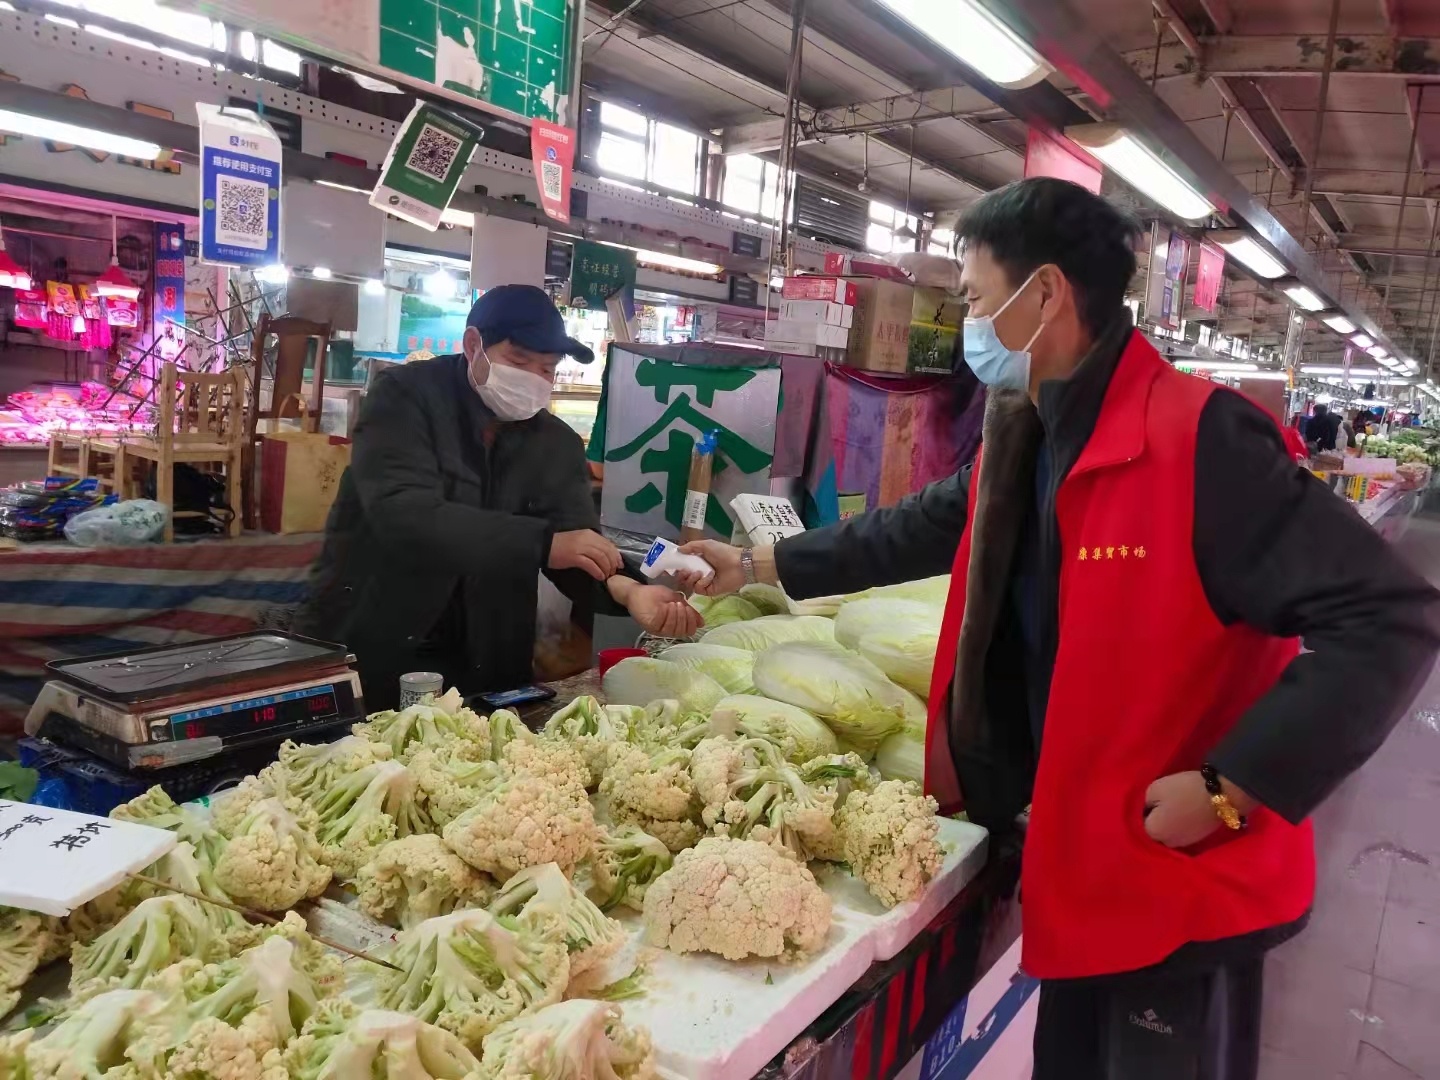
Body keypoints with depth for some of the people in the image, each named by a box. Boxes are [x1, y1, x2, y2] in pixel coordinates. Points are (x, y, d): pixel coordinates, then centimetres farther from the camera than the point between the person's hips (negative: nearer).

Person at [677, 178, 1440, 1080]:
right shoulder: (1019, 447, 3)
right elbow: (913, 532, 16)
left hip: (1183, 883, -8)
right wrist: (757, 564, 19)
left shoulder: (1203, 440, -24)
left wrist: (1228, 791, -25)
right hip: (1077, 864, 8)